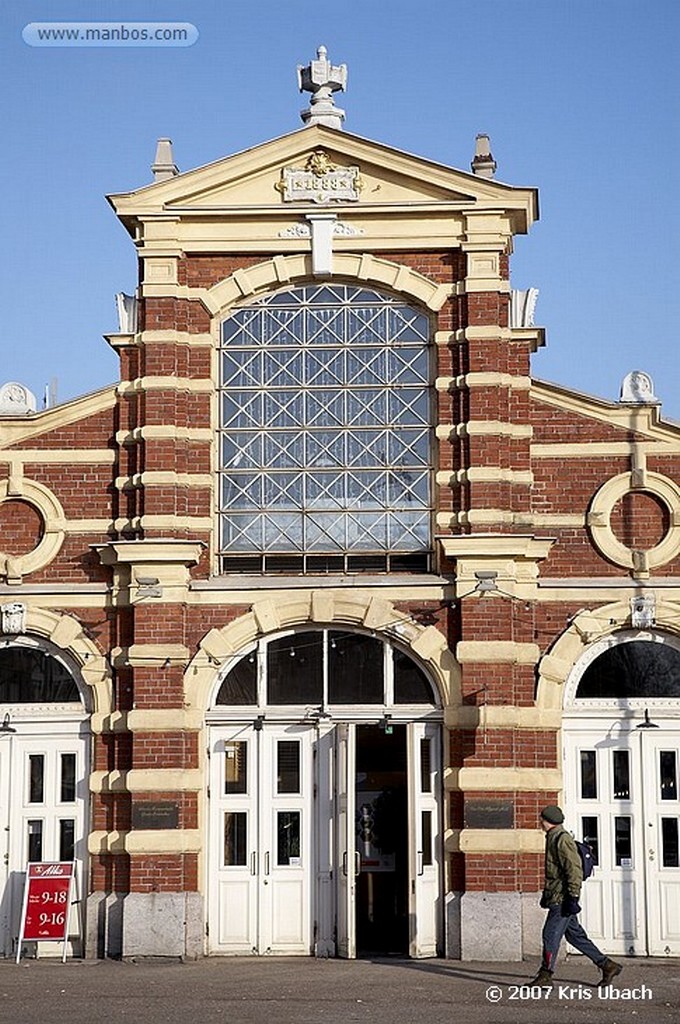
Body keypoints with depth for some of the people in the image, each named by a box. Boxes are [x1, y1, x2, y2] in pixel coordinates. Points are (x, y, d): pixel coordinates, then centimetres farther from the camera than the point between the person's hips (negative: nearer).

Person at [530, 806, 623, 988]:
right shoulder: (553, 839, 17)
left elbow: (575, 870, -21)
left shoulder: (562, 840, -15)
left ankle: (545, 975, 1)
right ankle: (607, 966, 15)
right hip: (557, 898, 10)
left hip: (562, 899, -10)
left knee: (550, 934, -6)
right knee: (574, 935, 11)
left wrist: (572, 898, -24)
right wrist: (546, 893, 28)